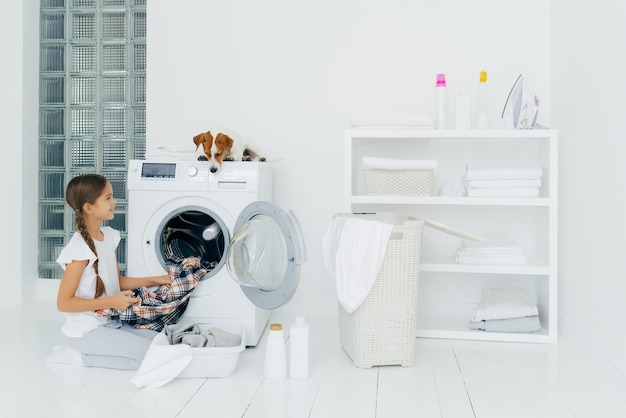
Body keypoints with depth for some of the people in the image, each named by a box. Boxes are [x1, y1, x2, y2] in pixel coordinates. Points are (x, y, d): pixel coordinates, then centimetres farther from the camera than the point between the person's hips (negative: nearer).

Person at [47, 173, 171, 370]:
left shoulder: (109, 236, 4)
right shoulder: (79, 249, -21)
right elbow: (64, 303, -19)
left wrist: (153, 281, 6)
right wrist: (111, 302, -24)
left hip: (111, 322, 8)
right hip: (87, 331, -8)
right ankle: (78, 356, -2)